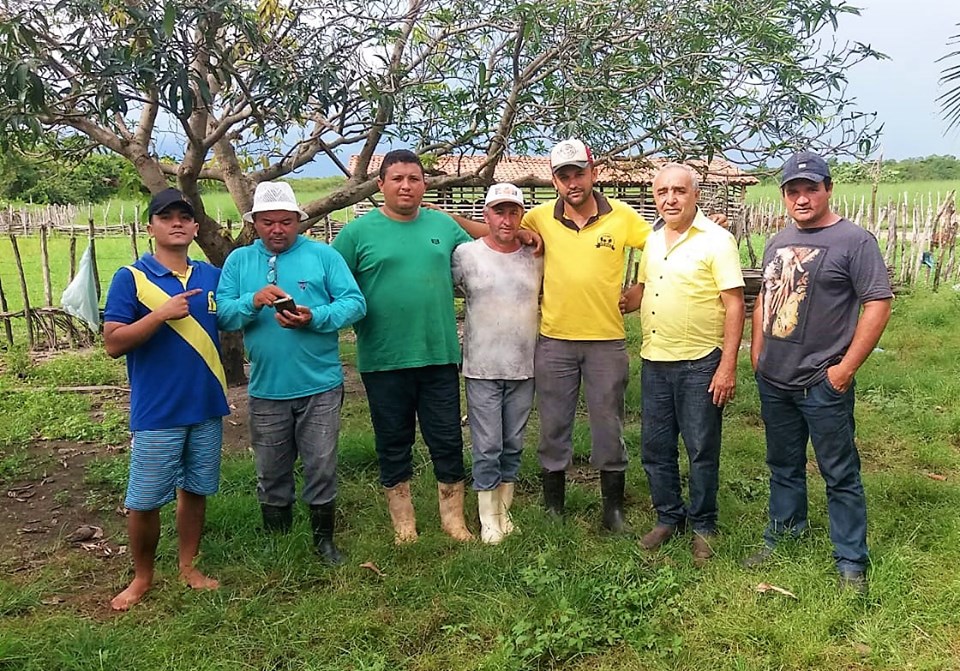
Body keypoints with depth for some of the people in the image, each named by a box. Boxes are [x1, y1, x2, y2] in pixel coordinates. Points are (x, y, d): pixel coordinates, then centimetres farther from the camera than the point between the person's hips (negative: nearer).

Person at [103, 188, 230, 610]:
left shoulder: (211, 276, 6)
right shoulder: (131, 278, -6)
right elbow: (113, 343, -11)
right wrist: (161, 313, -21)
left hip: (207, 407, 4)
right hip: (157, 413, -4)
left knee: (195, 489, 15)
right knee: (143, 500, 5)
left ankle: (188, 565, 32)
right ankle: (142, 576, 26)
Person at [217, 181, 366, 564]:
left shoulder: (323, 255, 0)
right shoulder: (238, 261, 6)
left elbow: (354, 303, -8)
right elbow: (222, 315, -2)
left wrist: (315, 318, -23)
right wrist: (253, 301, -21)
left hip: (320, 387, -2)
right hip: (266, 389, 2)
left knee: (321, 468, 5)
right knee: (271, 472, 14)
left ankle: (324, 539, 25)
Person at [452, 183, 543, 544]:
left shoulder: (536, 257, 3)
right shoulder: (466, 254, -6)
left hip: (524, 368, 3)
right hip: (482, 369, -3)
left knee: (513, 444, 14)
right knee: (487, 447, 2)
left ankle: (504, 509, 30)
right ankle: (488, 518, 18)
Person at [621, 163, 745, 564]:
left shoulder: (716, 240, -9)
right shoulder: (653, 240, 10)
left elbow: (734, 304, -12)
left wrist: (727, 366, -16)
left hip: (700, 364, -6)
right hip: (654, 362, 6)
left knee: (702, 451, 6)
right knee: (655, 448, 13)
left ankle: (703, 526, 23)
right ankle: (668, 517, 30)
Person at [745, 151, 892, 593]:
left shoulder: (854, 241, -9)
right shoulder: (778, 242, 12)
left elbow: (878, 304, -13)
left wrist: (846, 367, -15)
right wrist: (757, 353, 11)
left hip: (823, 385, -6)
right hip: (773, 381, 7)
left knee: (841, 475, 4)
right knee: (783, 466, 19)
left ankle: (851, 561, 16)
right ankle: (782, 534, 35)